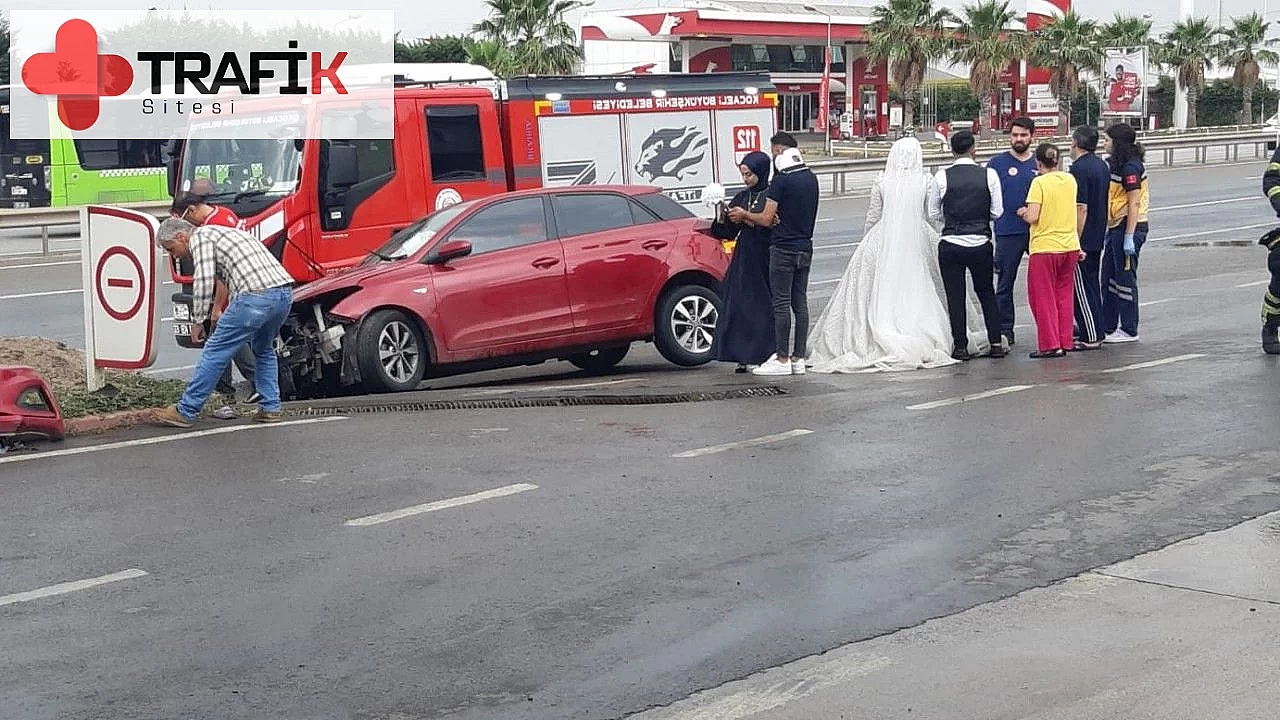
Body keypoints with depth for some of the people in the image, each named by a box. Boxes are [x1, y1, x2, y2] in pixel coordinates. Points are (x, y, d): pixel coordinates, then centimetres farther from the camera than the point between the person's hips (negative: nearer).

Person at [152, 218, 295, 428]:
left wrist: (197, 320, -1)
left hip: (256, 295, -9)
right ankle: (270, 408, 25)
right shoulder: (224, 232, 33)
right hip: (285, 293, 9)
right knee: (264, 351, 29)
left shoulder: (199, 237, 4)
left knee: (215, 353, -1)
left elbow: (203, 281, -8)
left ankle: (185, 411, 4)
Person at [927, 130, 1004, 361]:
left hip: (950, 245, -1)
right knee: (987, 294, 16)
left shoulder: (942, 177, -6)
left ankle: (960, 347, 8)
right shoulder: (989, 175, -5)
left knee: (955, 297, 6)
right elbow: (997, 212, -1)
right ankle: (996, 344, 16)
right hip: (981, 244, 1)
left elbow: (933, 213, 1)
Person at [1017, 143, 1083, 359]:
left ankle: (1050, 345, 3)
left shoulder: (1039, 182, -13)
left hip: (1044, 248, -6)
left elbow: (1033, 217, -18)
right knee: (1064, 296, 14)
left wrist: (1023, 212, 2)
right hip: (1070, 247, 6)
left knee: (1043, 298, 4)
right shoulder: (1070, 179, 6)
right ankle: (1064, 343, 16)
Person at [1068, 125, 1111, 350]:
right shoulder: (1102, 165, 11)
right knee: (1092, 285, 17)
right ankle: (1095, 332, 24)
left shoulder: (1079, 168, -19)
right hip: (1098, 237, 10)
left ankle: (1091, 337, -2)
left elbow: (1081, 209, -22)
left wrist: (1075, 242, -19)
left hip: (1082, 239, -10)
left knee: (1082, 288, -3)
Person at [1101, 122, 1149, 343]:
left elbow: (1134, 203, -20)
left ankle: (1129, 331, 5)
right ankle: (1108, 327, 22)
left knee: (1125, 279, -3)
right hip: (1116, 228, 10)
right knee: (1109, 278, 14)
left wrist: (1129, 237, -22)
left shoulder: (1130, 167, -16)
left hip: (1129, 227, -10)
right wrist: (1109, 230, 19)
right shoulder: (1116, 165, 15)